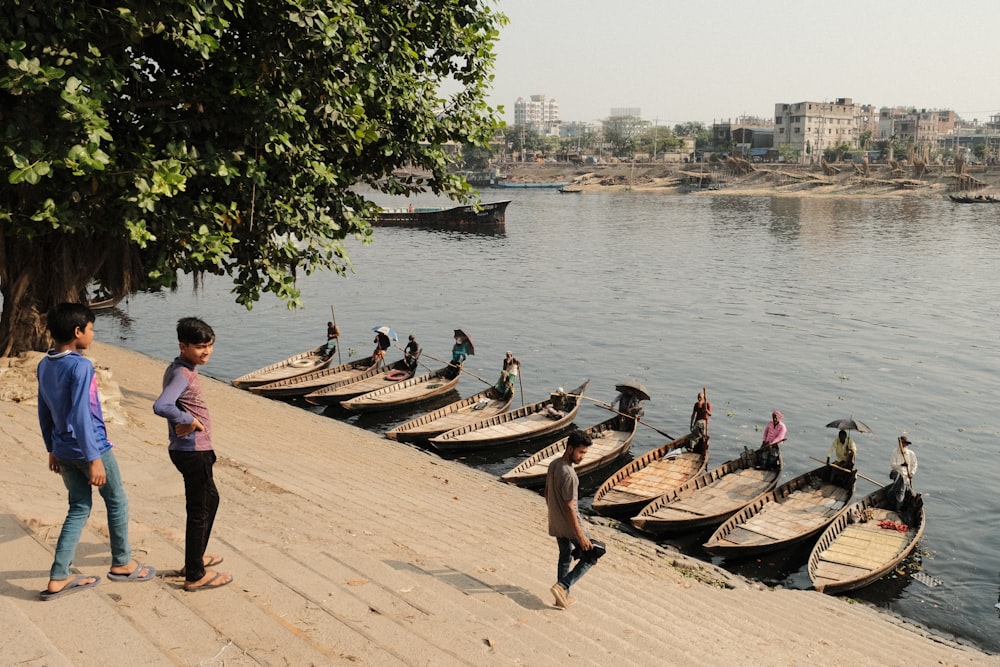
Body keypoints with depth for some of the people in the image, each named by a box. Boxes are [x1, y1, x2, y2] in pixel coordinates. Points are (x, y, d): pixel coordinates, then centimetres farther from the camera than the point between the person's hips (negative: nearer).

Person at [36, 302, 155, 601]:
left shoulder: (44, 366, 5)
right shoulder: (81, 366, -21)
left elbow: (44, 412, 12)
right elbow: (81, 416, -23)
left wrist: (52, 449, 22)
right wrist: (94, 459, -20)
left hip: (63, 450, 8)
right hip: (90, 448, -7)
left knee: (79, 509, 15)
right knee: (117, 502, 13)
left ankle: (58, 579, 12)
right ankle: (121, 564, 26)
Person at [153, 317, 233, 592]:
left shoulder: (182, 370, 9)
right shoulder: (182, 374, -22)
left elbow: (174, 404, 20)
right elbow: (160, 406, -37)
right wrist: (190, 421, -26)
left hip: (192, 450, 10)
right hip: (193, 452, -10)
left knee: (210, 499, 24)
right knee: (199, 511, -1)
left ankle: (195, 558, 37)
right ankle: (195, 576, 9)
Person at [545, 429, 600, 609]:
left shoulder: (553, 465, -1)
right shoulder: (568, 475, -28)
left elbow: (547, 495, 11)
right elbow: (569, 508, -25)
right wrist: (581, 535, -20)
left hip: (555, 525, 8)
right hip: (569, 526, -8)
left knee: (565, 558, 22)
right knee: (590, 558, 8)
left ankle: (563, 597, 30)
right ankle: (562, 586, 2)